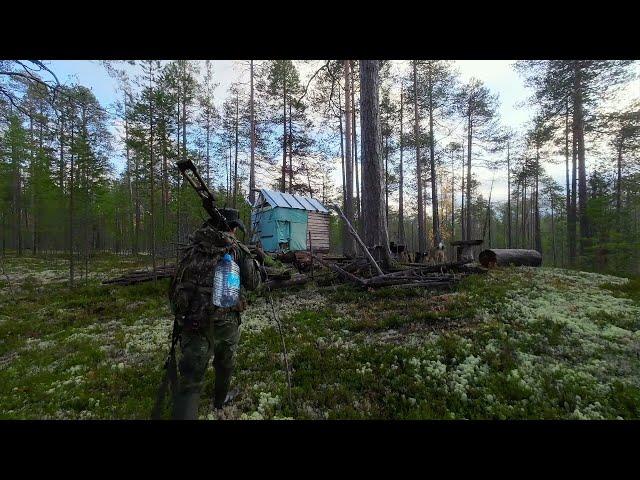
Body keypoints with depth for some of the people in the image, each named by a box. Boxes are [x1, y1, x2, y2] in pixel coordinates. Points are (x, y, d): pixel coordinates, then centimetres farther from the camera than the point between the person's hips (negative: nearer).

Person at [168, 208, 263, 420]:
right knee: (226, 361, 27)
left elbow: (176, 284, 15)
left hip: (192, 321, 2)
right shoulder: (237, 249, -2)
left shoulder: (193, 246, 7)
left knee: (190, 381, 6)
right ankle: (221, 398, 49)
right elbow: (253, 283, 6)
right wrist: (255, 261, 20)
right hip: (225, 319, -1)